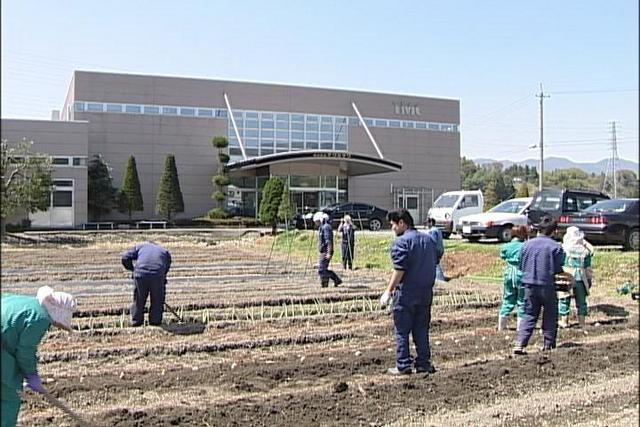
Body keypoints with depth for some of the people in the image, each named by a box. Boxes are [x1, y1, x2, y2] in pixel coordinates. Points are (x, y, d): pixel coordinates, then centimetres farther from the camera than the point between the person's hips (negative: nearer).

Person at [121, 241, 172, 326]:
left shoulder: (140, 246, 26)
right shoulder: (165, 251, 29)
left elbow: (125, 258, 15)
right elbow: (166, 269, 25)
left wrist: (132, 269, 28)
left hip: (140, 274, 0)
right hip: (157, 276, 0)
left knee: (139, 299, 20)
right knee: (157, 300, 20)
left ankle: (136, 320, 27)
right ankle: (155, 320, 23)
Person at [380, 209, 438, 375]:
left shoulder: (401, 241, -13)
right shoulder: (429, 239, 12)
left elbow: (399, 270, -19)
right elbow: (434, 263, 16)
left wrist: (389, 291, -16)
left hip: (406, 293, -7)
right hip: (426, 292, 7)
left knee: (402, 330, 2)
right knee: (421, 329, 13)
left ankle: (403, 366, 5)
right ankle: (424, 363, 16)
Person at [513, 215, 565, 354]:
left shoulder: (527, 244, 1)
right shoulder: (555, 247, -10)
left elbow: (521, 266, 6)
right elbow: (558, 269, -8)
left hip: (529, 284, 3)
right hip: (548, 285, -3)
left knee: (529, 315, 9)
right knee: (550, 315, 14)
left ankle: (520, 344, -4)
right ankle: (549, 343, 20)